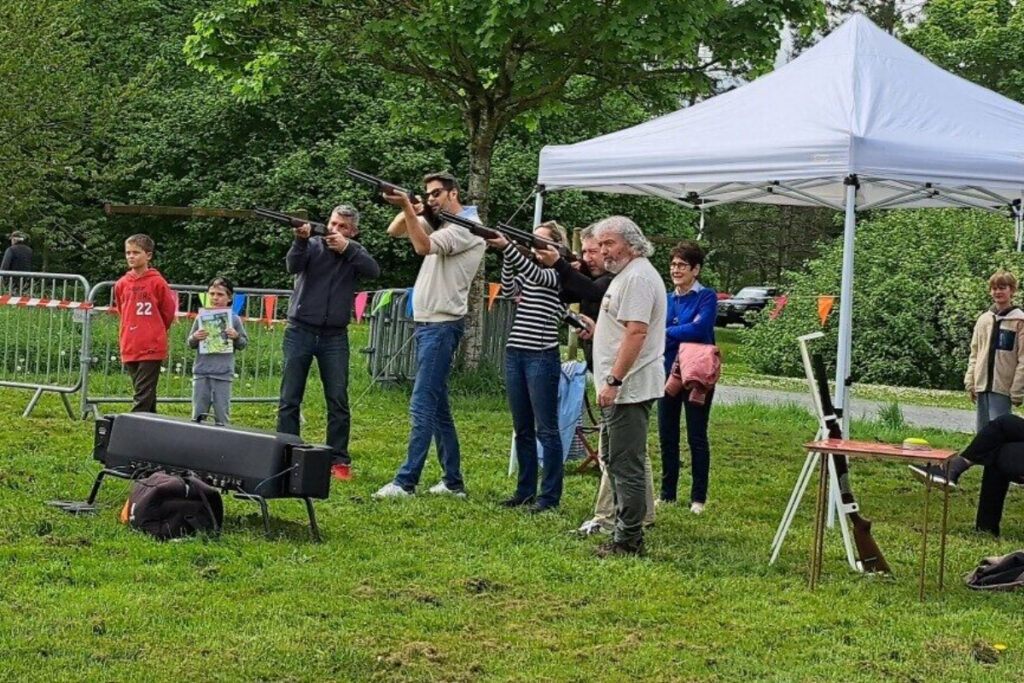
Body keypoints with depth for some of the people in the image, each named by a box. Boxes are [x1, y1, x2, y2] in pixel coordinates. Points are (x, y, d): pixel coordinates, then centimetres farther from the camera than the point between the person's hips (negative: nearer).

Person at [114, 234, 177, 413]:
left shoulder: (157, 282, -7)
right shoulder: (121, 284, 5)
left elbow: (169, 311, 3)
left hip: (152, 347, -5)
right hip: (129, 348, 5)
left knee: (143, 396, -6)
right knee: (146, 394, 13)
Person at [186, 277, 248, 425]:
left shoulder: (234, 319, 3)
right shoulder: (201, 318, 7)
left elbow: (243, 344, 7)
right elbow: (189, 343, 11)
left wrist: (236, 337, -13)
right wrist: (195, 338, -10)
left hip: (223, 373, -2)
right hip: (201, 371, 2)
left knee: (221, 413, 2)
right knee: (198, 413, 6)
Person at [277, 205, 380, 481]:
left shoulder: (355, 253, 8)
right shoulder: (313, 245, 2)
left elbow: (374, 271, -11)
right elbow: (293, 266, -16)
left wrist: (346, 248, -21)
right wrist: (300, 239, -33)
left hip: (335, 336, 1)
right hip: (300, 332, -1)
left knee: (338, 401, 0)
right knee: (289, 400, 0)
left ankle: (339, 460, 5)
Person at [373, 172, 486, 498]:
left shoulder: (467, 227, -10)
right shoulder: (440, 224, 17)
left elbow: (423, 247, -24)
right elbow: (394, 231, 16)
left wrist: (407, 206, -27)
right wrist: (409, 210, -3)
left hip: (442, 326, -10)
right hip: (426, 324, 10)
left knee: (423, 405, -12)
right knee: (437, 406, 11)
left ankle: (406, 481, -13)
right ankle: (453, 481, 17)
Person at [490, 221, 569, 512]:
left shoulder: (560, 275, -4)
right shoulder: (525, 275, 16)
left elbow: (536, 275, -22)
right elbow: (508, 289, -1)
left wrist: (507, 246, -30)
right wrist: (506, 256, -12)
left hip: (542, 357, -7)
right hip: (514, 354, 7)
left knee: (546, 429, -3)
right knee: (522, 429, 12)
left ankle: (550, 496, 1)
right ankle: (525, 491, 20)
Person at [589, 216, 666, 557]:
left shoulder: (638, 277, -16)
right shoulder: (625, 275, 19)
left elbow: (636, 332, -24)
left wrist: (614, 380, -25)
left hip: (628, 388, -12)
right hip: (621, 388, 12)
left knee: (626, 464, -8)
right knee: (614, 460, 17)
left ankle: (629, 541, -5)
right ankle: (625, 529, 24)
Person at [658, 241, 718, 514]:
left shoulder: (706, 297, -7)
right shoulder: (666, 299, 9)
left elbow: (700, 328, -21)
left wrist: (666, 333, -13)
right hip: (668, 373, 5)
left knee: (697, 437, 3)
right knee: (667, 436, 9)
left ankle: (699, 498, 11)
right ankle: (668, 493, 20)